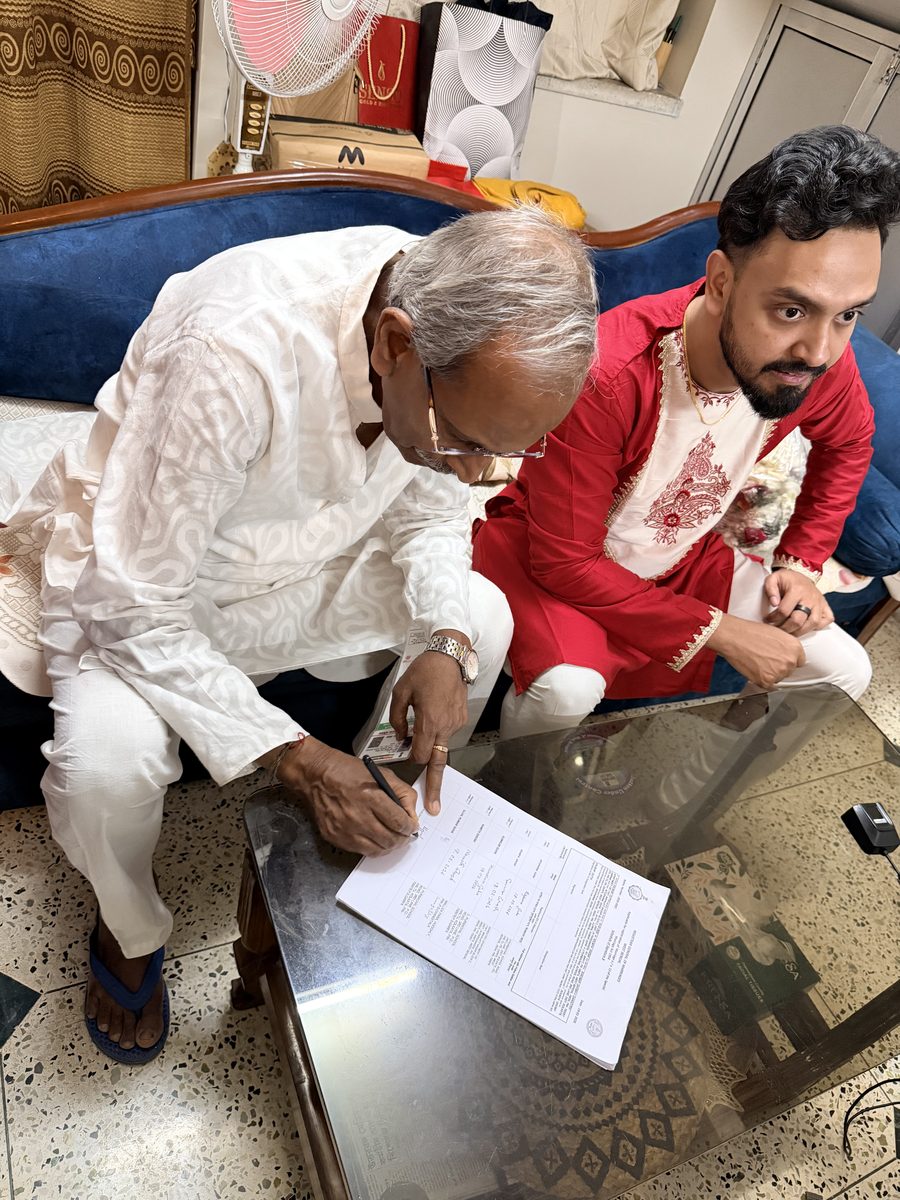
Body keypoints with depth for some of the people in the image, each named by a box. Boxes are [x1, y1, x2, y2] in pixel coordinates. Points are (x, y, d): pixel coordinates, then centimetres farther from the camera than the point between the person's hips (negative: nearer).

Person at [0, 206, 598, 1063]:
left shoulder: (477, 336, -20)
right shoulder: (233, 355, -39)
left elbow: (429, 507, -3)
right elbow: (131, 605, -31)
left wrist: (447, 643, -21)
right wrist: (293, 757, -32)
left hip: (305, 562, 5)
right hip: (136, 577, -4)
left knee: (485, 619, -7)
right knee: (107, 761, -30)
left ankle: (385, 838, 18)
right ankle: (130, 932, 8)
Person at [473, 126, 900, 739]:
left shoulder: (819, 356, -17)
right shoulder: (607, 375, -36)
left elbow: (848, 444, 9)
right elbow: (564, 560, -27)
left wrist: (800, 560, -2)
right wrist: (719, 631, -23)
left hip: (683, 556, 6)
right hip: (552, 554, -5)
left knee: (844, 670, 1)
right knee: (569, 687, -35)